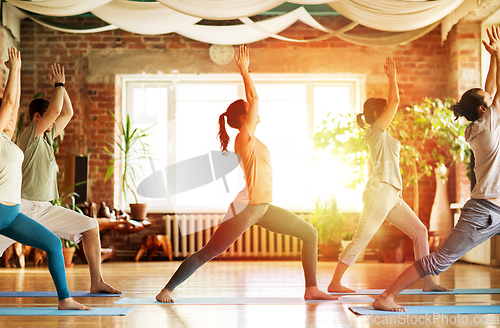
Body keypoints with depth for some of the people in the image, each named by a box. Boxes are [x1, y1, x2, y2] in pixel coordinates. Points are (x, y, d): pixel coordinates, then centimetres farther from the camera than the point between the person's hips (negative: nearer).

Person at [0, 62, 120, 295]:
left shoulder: (47, 136, 12)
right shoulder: (29, 136, -10)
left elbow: (67, 113, 20)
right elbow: (55, 110, -21)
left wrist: (61, 86, 11)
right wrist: (58, 85, -6)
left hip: (45, 209, 7)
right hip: (22, 208, -7)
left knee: (90, 226, -1)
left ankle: (96, 282, 2)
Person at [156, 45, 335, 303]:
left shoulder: (249, 139, 13)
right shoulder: (245, 137, -11)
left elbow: (251, 101, 18)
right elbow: (254, 99, -13)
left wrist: (244, 69, 19)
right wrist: (244, 69, -6)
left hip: (264, 208, 9)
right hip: (246, 208, -9)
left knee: (310, 233, 6)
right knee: (208, 253, -5)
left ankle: (311, 289, 10)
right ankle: (167, 289, 6)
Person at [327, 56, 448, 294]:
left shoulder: (382, 134, 21)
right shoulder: (376, 131, -5)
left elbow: (392, 103, 29)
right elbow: (395, 101, -8)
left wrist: (392, 77, 25)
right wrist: (392, 77, 1)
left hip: (392, 196, 10)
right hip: (379, 191, -10)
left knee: (420, 231, 7)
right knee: (361, 239, -9)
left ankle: (428, 282, 8)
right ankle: (335, 283, -5)